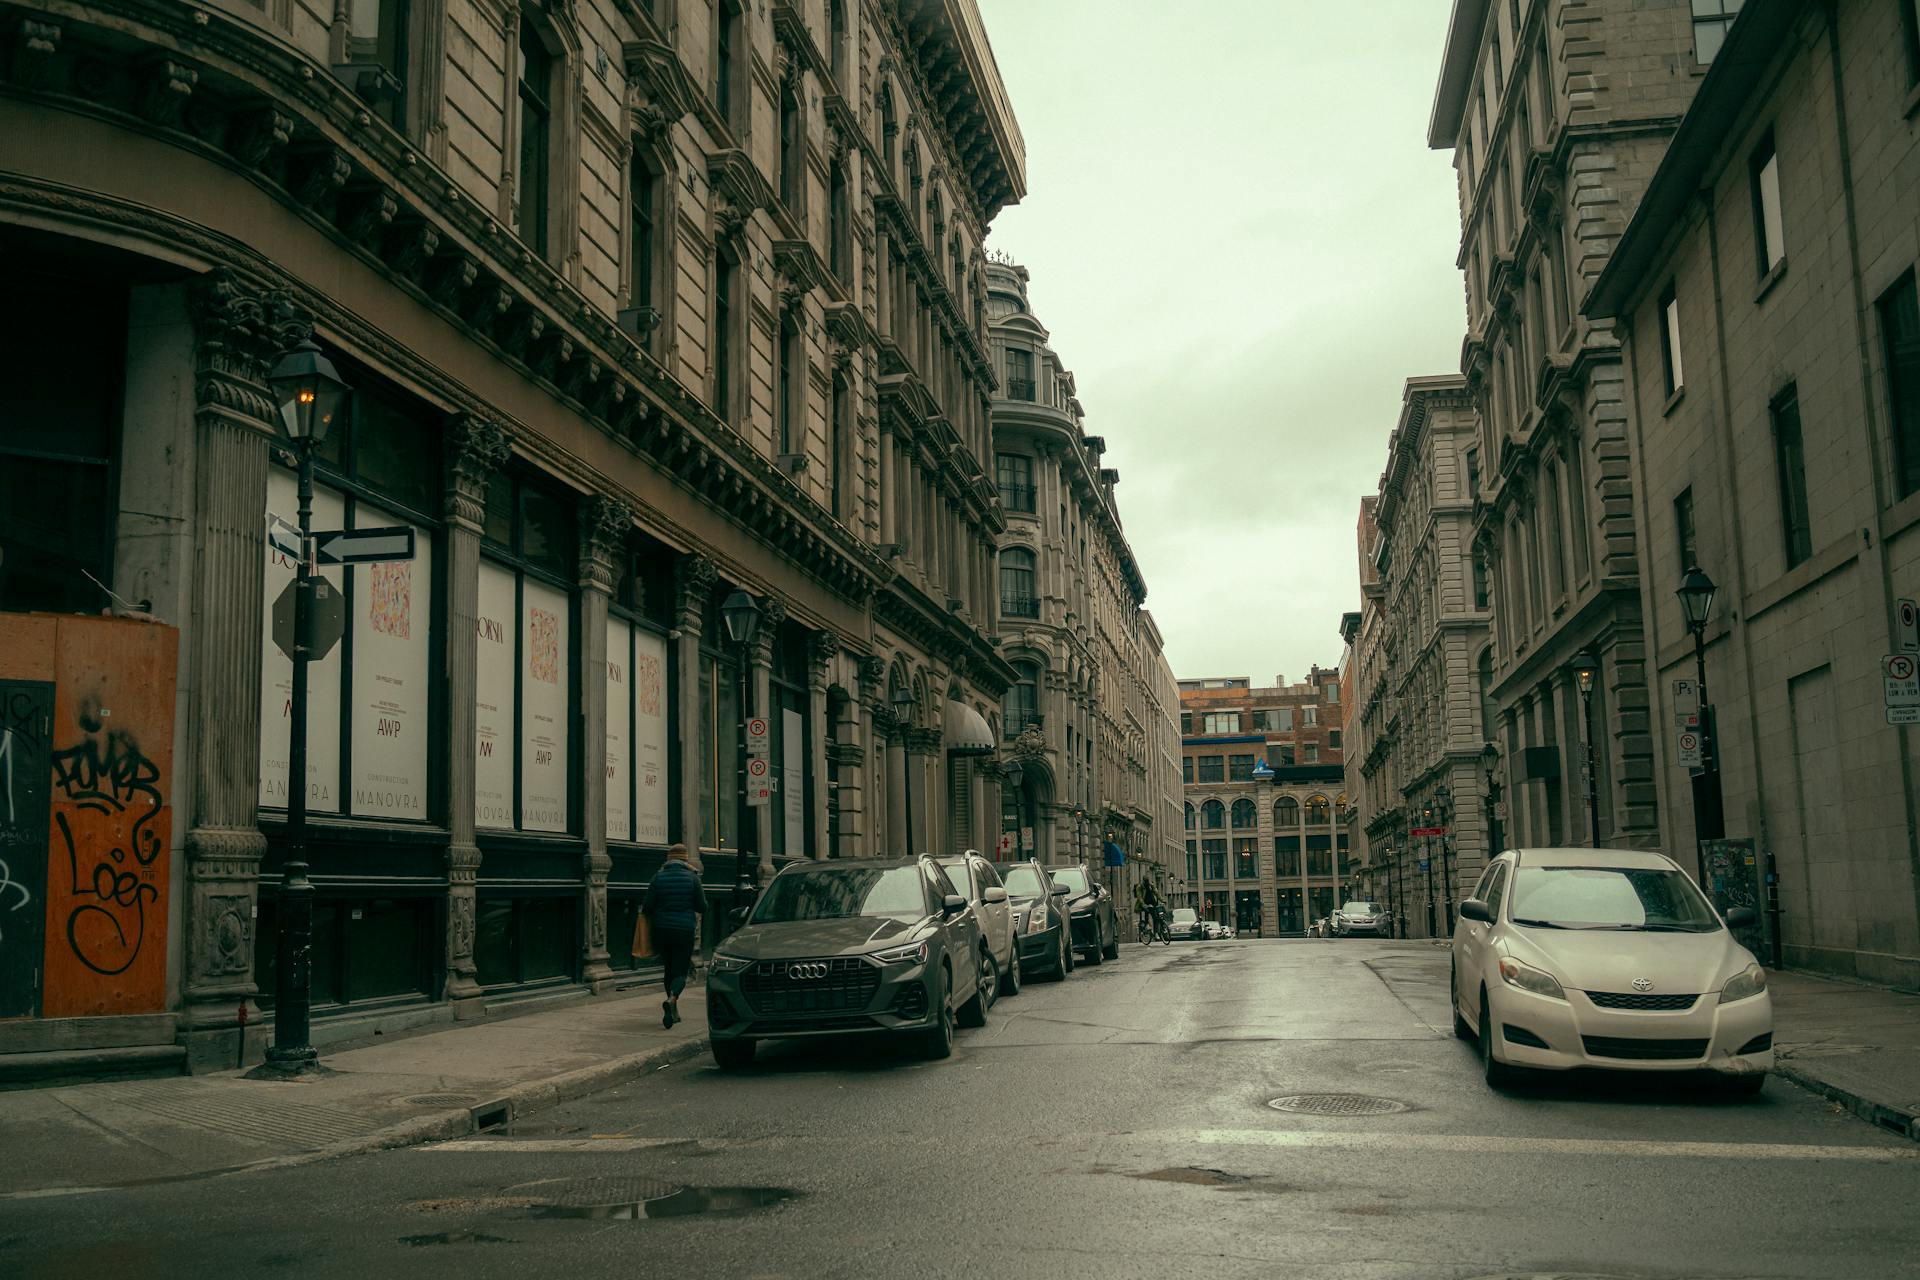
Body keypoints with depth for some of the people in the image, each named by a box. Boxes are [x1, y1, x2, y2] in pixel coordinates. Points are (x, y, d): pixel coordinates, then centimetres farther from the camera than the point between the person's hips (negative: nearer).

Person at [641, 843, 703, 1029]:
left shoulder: (658, 877, 0)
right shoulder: (692, 878, -4)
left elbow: (647, 906, -3)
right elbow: (702, 906, -1)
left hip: (662, 930, 2)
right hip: (685, 930, -2)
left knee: (669, 970, 16)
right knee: (680, 971, 0)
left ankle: (674, 1011, 20)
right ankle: (671, 1000, -29)